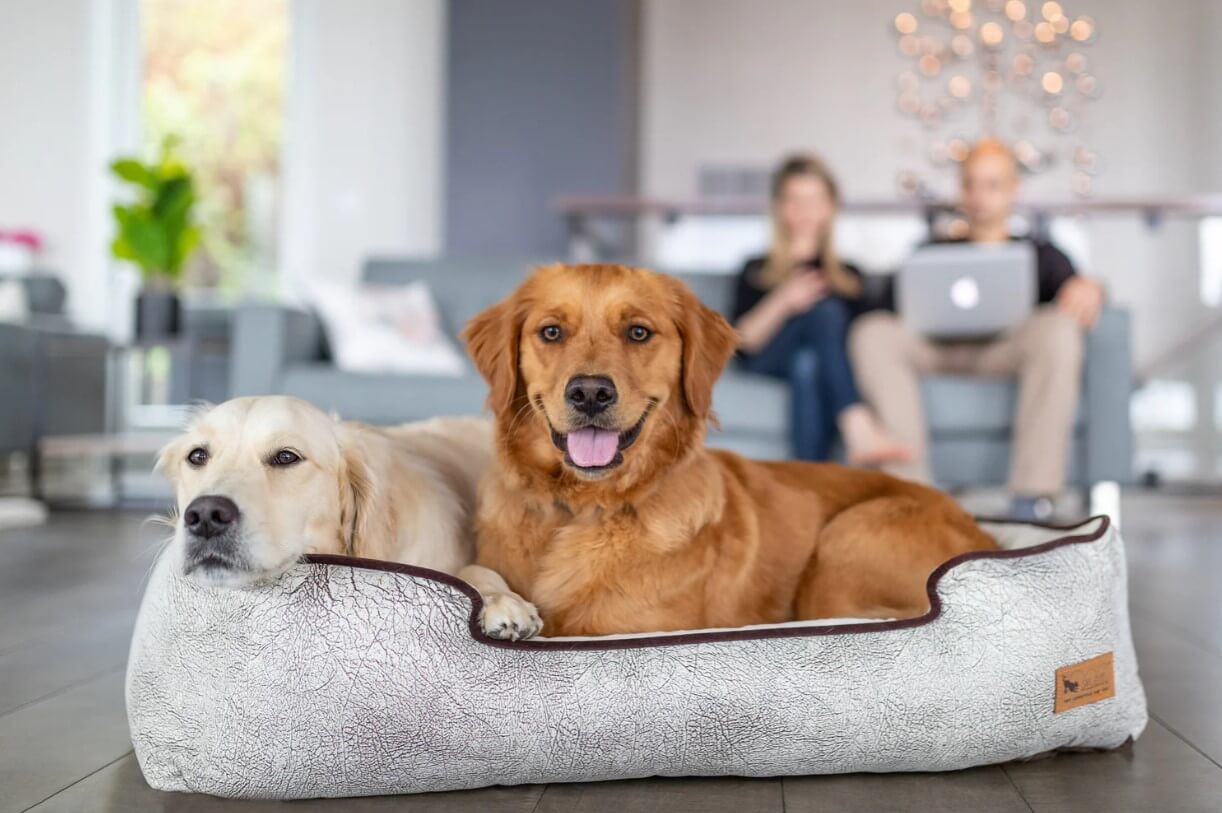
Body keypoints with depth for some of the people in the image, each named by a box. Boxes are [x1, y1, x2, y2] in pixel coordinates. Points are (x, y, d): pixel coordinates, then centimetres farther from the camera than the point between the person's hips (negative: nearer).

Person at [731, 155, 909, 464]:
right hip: (768, 362, -1)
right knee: (826, 310, -32)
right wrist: (783, 302, -12)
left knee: (809, 364, -38)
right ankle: (860, 431, -54)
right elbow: (743, 340, 4)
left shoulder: (848, 277, 25)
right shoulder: (756, 272, 20)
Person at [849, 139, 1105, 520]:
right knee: (872, 331, -30)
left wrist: (1087, 288, -19)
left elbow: (1072, 290, 7)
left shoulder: (1040, 254, 28)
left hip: (1006, 350, -1)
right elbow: (894, 306, 16)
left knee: (1059, 327, -35)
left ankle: (1033, 494, -40)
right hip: (937, 351, 1)